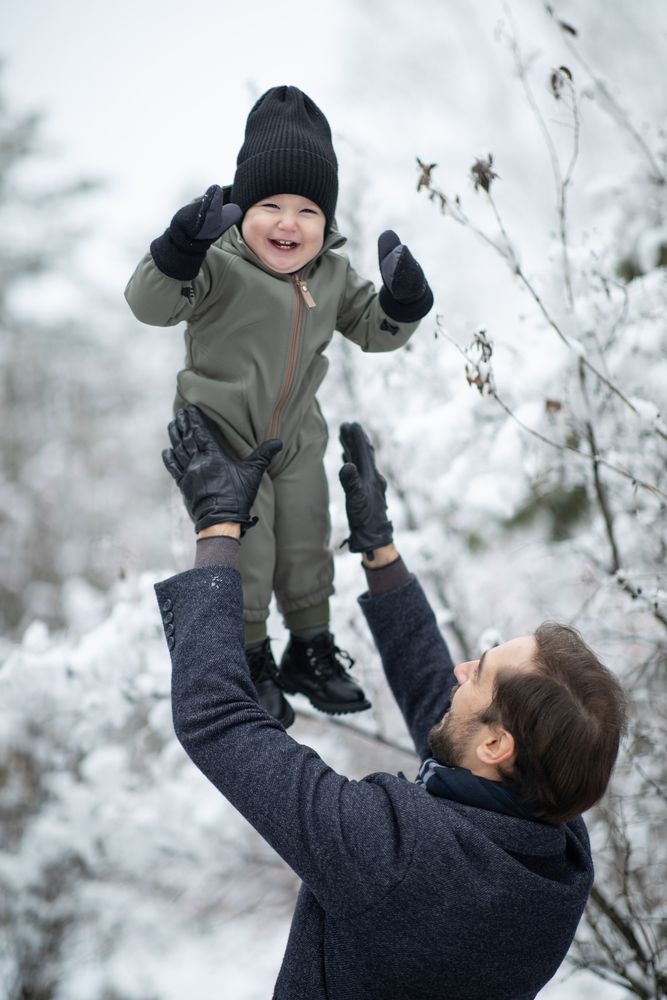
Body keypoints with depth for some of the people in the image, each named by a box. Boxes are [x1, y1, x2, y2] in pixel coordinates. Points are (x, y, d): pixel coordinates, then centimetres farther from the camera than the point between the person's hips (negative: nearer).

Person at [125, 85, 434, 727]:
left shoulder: (332, 275, -3)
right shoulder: (219, 265, -23)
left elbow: (377, 332, 6)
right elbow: (150, 305, -36)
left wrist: (403, 296, -16)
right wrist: (182, 247, -54)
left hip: (296, 440, 6)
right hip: (220, 442, -5)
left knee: (307, 552, 16)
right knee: (244, 564, 2)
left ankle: (312, 655, 38)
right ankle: (251, 666, 25)